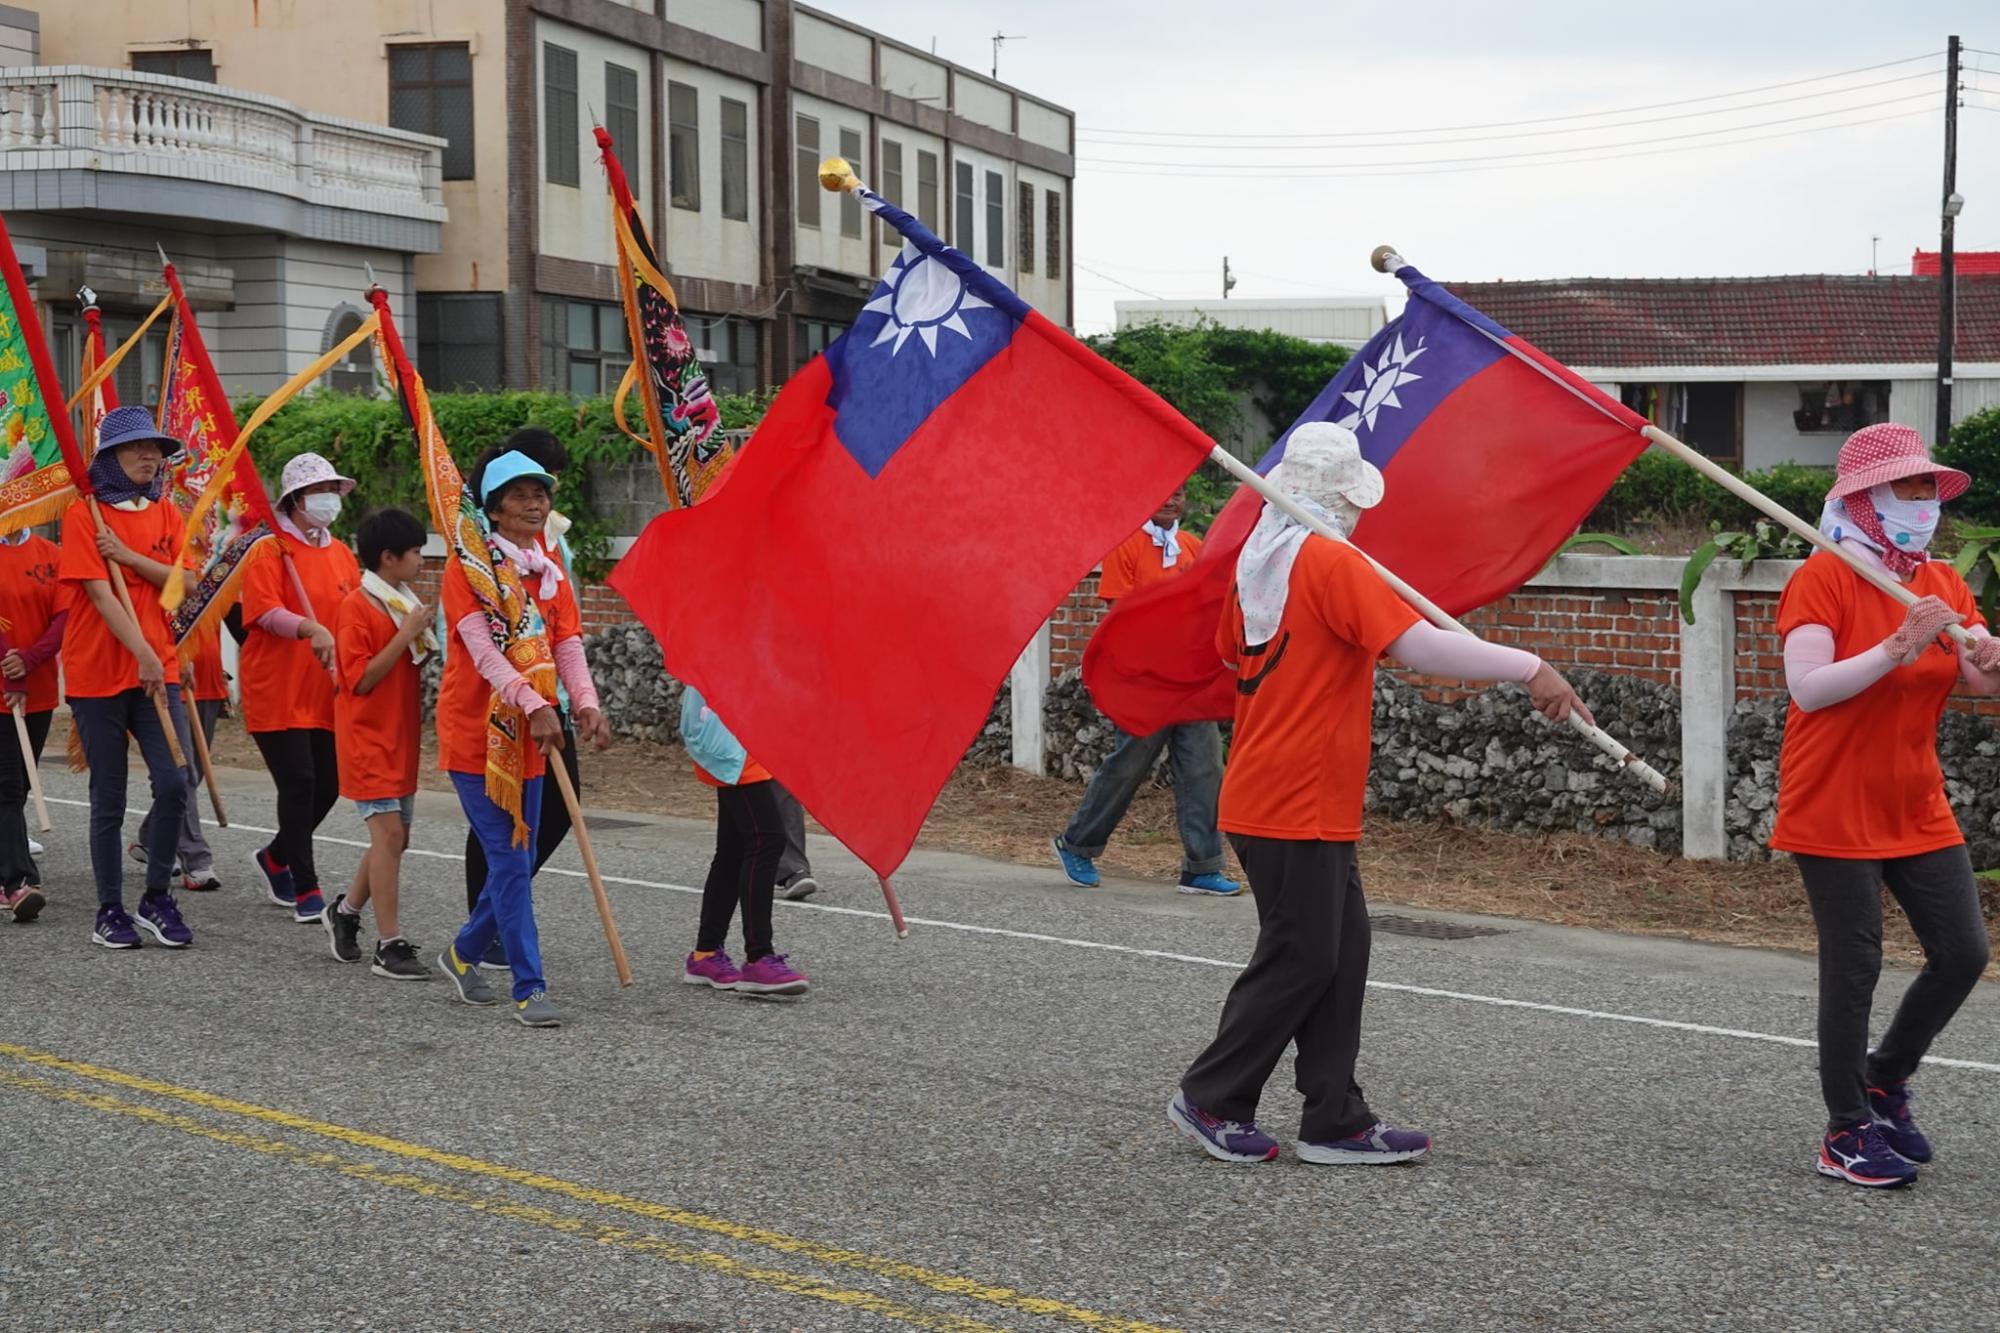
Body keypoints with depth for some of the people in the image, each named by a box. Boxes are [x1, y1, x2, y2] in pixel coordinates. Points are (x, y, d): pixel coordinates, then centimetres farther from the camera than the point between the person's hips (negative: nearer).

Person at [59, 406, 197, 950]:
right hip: (96, 674, -3)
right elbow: (100, 595, -15)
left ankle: (156, 898, 8)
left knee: (173, 782, -9)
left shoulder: (166, 514, 10)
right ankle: (110, 911, 15)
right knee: (108, 798, 3)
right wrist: (143, 653, -24)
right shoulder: (84, 516, -5)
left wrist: (130, 556, -14)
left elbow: (182, 583, -1)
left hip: (157, 670, 3)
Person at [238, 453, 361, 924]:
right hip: (276, 691, -6)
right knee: (299, 783, -8)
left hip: (327, 694, 6)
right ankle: (306, 889, 1)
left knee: (328, 785, 7)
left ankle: (276, 858, 31)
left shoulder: (341, 554, 13)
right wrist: (309, 628, -34)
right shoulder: (270, 549, -6)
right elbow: (265, 611, -18)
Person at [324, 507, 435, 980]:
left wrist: (422, 641, 7)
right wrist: (405, 635, -21)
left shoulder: (404, 604, 13)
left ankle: (346, 912, 31)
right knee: (389, 833, -13)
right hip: (369, 740, -9)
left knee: (394, 836, 12)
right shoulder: (357, 608, -13)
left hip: (400, 740, 9)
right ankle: (390, 945, -10)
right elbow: (361, 679, -19)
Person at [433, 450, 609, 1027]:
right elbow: (482, 647, -20)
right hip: (475, 733, -6)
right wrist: (534, 704, -34)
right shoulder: (469, 564, -8)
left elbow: (568, 644, 1)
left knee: (516, 860, 11)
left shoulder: (550, 570, 11)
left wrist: (586, 705, -18)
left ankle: (464, 953, 34)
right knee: (510, 861, -9)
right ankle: (529, 990, -4)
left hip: (528, 739, 6)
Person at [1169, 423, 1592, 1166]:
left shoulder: (1255, 556, 10)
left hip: (1263, 792, 9)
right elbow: (1419, 645, -24)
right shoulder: (1330, 561, -16)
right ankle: (1210, 1100, 11)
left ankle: (1335, 1122, 14)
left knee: (1340, 951, 12)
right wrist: (1530, 669, -22)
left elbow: (1232, 654, 24)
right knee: (1299, 958, 1)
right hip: (1300, 804, -9)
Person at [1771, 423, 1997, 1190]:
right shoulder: (1823, 578, -11)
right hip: (1834, 812, -6)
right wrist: (1902, 646, -29)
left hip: (1917, 811, 7)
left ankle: (1884, 1078, 27)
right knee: (1854, 969, -3)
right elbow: (1807, 687, -22)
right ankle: (1847, 1133, 10)